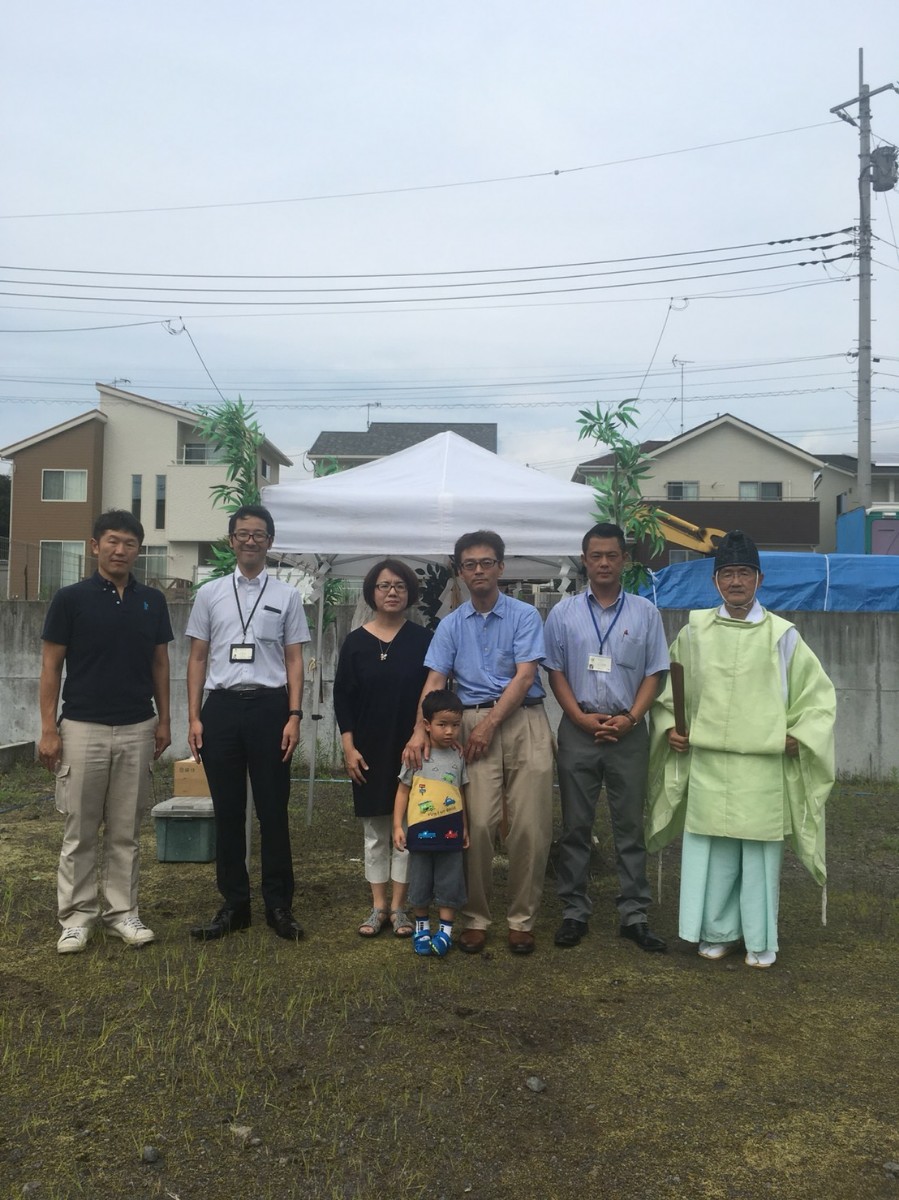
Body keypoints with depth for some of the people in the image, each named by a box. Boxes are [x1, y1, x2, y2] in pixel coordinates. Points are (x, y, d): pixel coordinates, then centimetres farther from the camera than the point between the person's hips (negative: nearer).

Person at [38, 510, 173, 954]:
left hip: (137, 731, 3)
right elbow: (51, 666, -3)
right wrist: (48, 728, -8)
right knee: (80, 831, 6)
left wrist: (164, 720, 7)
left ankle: (122, 911, 21)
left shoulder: (152, 601, 5)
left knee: (126, 830, 10)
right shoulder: (70, 598, -5)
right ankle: (77, 916, 18)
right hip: (83, 729, -3)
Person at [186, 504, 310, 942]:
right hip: (221, 707, 2)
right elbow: (198, 658, 9)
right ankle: (233, 904, 21)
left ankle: (279, 904, 16)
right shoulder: (210, 593, 8)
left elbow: (294, 660, 3)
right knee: (227, 810, 9)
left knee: (273, 809, 4)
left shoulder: (286, 596, 4)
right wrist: (194, 717, 2)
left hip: (269, 707, -1)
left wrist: (294, 716, -5)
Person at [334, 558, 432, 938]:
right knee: (374, 828, 8)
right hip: (369, 750, 1)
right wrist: (349, 747, -4)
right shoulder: (355, 641, 1)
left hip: (410, 748, -1)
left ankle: (398, 906, 16)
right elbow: (342, 697, 2)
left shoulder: (423, 640, -1)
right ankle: (378, 905, 19)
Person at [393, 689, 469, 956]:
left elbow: (461, 793, 10)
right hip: (421, 831, -2)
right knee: (420, 882, 11)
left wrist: (465, 827, 12)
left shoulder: (458, 756, 1)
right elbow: (403, 791, -2)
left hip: (450, 832, 2)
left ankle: (445, 930, 17)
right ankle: (421, 927, 27)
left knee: (449, 882, 7)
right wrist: (397, 826, -6)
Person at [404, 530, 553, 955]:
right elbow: (435, 680, 4)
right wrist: (420, 731, -11)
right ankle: (475, 917, 10)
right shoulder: (452, 624, 12)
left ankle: (522, 918, 12)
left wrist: (489, 724, -12)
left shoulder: (525, 615, 3)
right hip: (474, 724, 1)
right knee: (479, 824, -4)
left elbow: (524, 676, -6)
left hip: (523, 720, -1)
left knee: (529, 826, -2)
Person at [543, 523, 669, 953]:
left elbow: (654, 673, 3)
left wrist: (630, 718, -10)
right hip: (577, 730, 0)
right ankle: (574, 911, 16)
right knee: (575, 826, 7)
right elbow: (555, 672, 4)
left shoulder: (645, 612, 6)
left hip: (628, 732, 0)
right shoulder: (564, 612, 5)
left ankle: (634, 915, 14)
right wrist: (582, 717, -9)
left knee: (630, 826, 6)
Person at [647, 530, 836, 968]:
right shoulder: (694, 631, 4)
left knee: (760, 850, 5)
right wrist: (670, 727, 2)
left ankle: (760, 940, 20)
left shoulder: (781, 635, -1)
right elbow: (667, 686, 15)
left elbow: (819, 691, 7)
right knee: (710, 850, 6)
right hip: (706, 762, 2)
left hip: (763, 764, -1)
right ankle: (719, 932, 23)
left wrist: (798, 735, -4)